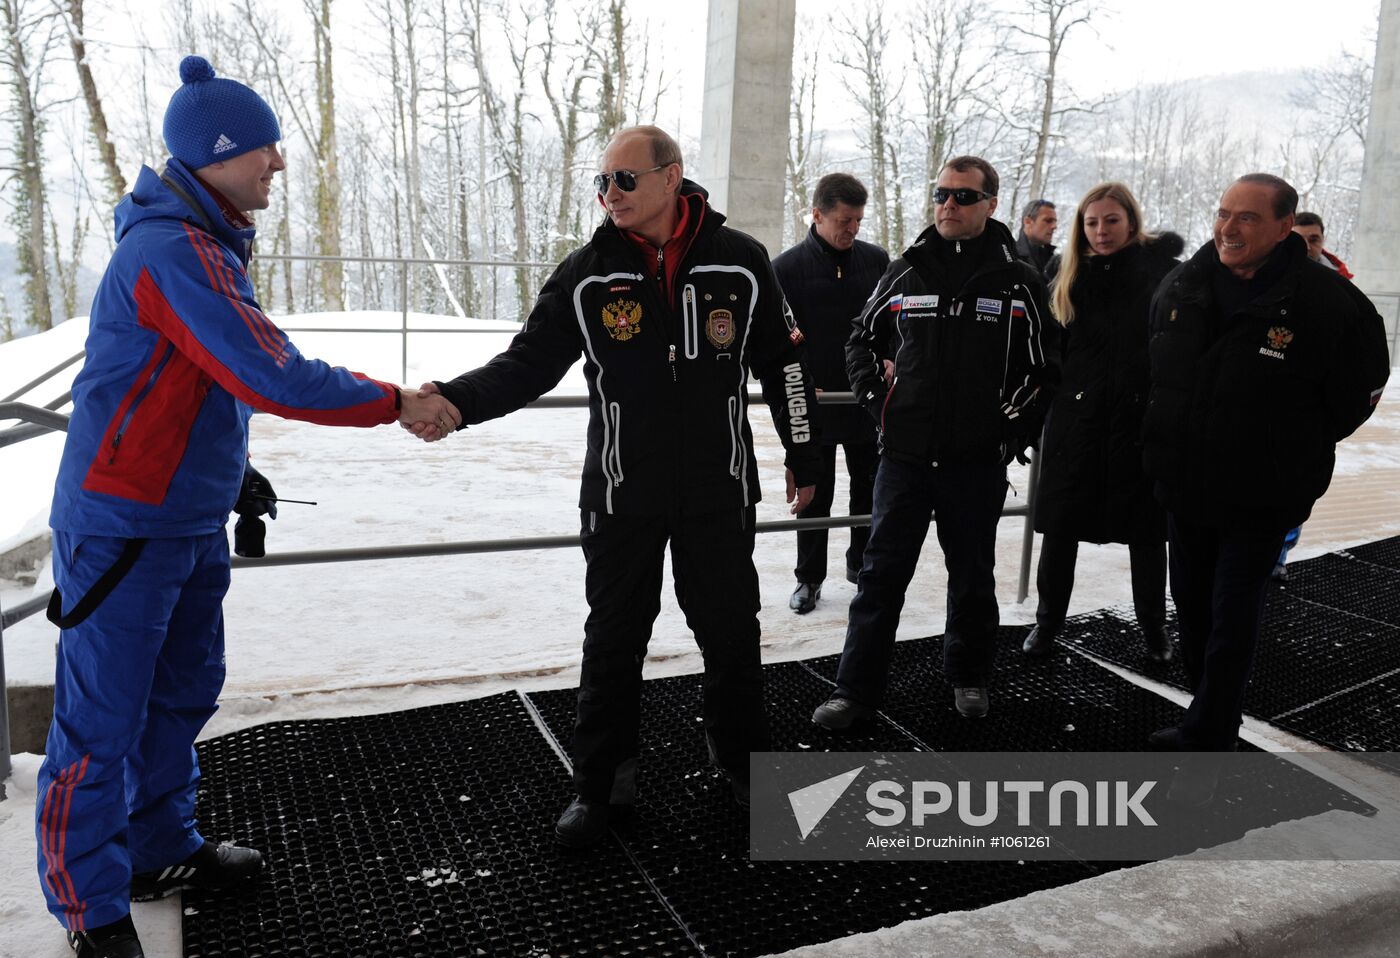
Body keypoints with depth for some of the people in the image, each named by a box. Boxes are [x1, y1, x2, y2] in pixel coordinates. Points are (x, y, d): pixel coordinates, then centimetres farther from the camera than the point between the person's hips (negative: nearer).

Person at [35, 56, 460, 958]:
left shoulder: (205, 241, 10)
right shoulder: (173, 252, -23)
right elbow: (275, 377, -28)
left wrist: (233, 480, 18)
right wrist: (397, 403, -18)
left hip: (191, 520, 10)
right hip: (124, 527, -10)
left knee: (183, 691, 18)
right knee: (102, 720, 3)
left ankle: (162, 849, 35)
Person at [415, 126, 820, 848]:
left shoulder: (739, 261, -5)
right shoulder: (587, 273, -5)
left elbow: (782, 363, 4)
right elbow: (529, 363, -6)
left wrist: (803, 459, 9)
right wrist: (456, 400, -25)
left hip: (719, 491, 0)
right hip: (621, 496, 0)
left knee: (731, 631, 13)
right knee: (613, 642, 10)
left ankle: (742, 759, 38)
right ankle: (600, 786, 27)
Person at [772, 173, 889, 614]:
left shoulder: (877, 260, 3)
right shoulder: (787, 267, -5)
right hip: (814, 402, -2)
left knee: (870, 489, 14)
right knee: (815, 495, 8)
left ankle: (862, 562, 33)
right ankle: (809, 578, 21)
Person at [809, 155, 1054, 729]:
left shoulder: (1018, 284, 1)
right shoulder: (904, 273, 6)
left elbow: (1041, 371, 5)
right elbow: (862, 340, 18)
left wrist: (1013, 434, -4)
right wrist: (877, 401, 6)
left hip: (978, 463, -1)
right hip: (904, 454, 1)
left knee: (972, 576, 13)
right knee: (881, 574, 3)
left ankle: (969, 676, 33)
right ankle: (856, 689, 12)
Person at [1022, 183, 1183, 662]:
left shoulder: (1162, 270, -2)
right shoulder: (1068, 273, 5)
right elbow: (1048, 346, 8)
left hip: (1144, 417, -2)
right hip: (1076, 416, 2)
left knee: (1146, 529, 10)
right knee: (1061, 525, 6)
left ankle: (1154, 626, 26)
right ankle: (1048, 621, 21)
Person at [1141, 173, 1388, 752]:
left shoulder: (1326, 300, -16)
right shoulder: (1181, 286, -1)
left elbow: (1360, 387, -3)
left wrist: (1301, 456, 2)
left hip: (1261, 499, -5)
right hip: (1184, 489, 6)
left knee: (1231, 622, 0)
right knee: (1191, 607, 16)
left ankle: (1205, 737, 12)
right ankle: (1212, 719, 34)